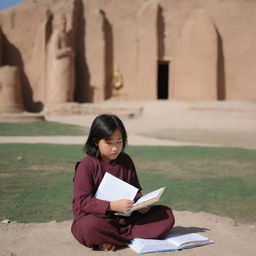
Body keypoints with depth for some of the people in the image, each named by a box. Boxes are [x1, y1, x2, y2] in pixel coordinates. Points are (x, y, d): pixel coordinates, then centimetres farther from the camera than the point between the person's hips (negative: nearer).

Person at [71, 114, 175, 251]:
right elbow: (83, 201, -15)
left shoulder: (126, 161, 8)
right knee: (90, 228, -42)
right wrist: (113, 206, -27)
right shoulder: (86, 165, -9)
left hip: (126, 217, 6)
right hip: (94, 217, -6)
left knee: (167, 215, -11)